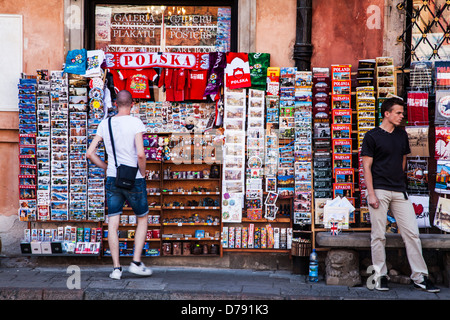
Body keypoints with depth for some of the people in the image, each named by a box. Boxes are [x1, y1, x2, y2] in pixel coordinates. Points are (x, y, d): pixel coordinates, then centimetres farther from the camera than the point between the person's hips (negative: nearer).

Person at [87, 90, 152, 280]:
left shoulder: (105, 124, 5)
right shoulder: (135, 123, -8)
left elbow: (90, 153, 4)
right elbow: (140, 154, -19)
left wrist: (107, 168, 14)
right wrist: (143, 172, -2)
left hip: (112, 179, 3)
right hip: (133, 179, -3)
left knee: (113, 224, 5)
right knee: (142, 219, 14)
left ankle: (116, 268, 4)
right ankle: (136, 262, 8)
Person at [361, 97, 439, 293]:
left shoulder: (402, 135, 13)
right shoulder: (372, 136, -3)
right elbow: (366, 166, -6)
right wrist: (371, 193, -12)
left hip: (399, 191, 5)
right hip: (379, 190, -5)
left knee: (412, 233, 1)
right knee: (378, 236, 0)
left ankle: (420, 277, 6)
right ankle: (380, 276, 11)